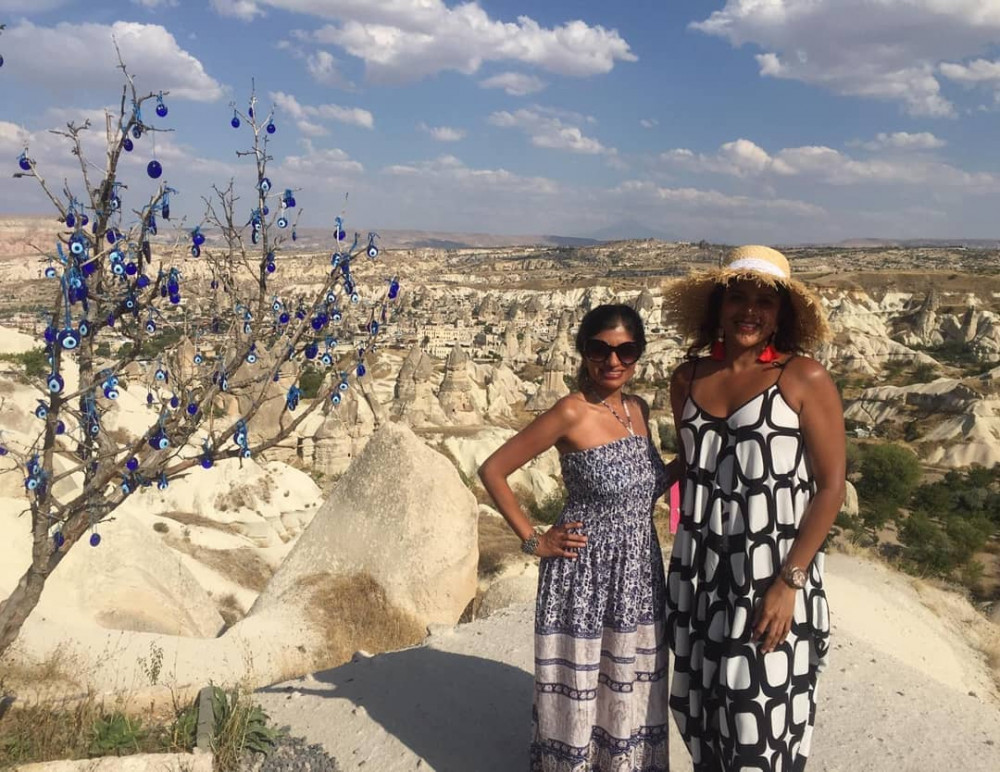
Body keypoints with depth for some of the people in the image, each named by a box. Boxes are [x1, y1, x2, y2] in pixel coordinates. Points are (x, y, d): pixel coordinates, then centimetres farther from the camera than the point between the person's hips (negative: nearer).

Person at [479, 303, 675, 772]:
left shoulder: (638, 409, 4)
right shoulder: (571, 413, -16)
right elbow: (492, 470, -14)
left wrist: (688, 466, 4)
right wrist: (532, 540, -11)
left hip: (640, 573, 7)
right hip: (584, 575, -6)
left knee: (630, 690, 18)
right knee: (578, 689, 8)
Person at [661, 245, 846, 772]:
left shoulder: (804, 379, -8)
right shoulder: (689, 379, 5)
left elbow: (831, 486, -9)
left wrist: (789, 582, -15)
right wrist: (686, 565, 13)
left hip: (772, 574, -4)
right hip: (700, 572, 5)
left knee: (762, 713, 1)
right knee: (701, 706, 14)